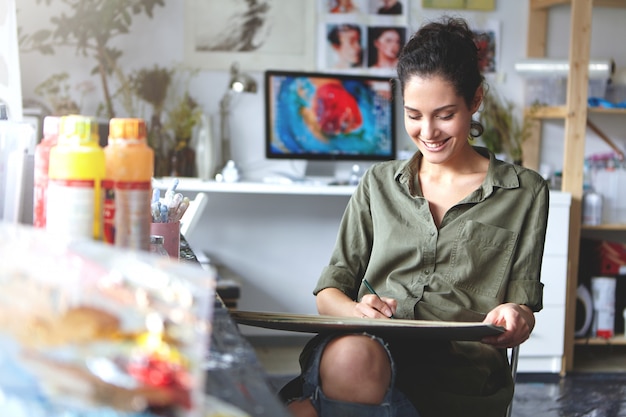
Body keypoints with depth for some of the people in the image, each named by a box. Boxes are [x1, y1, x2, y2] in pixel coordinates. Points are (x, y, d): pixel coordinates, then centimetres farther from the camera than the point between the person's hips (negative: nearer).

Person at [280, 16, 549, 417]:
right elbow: (330, 289, 14)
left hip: (460, 373, -2)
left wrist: (515, 318, -14)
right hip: (372, 345, 2)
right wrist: (354, 310, -11)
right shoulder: (379, 184, 20)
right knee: (351, 356, -40)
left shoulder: (525, 192, 15)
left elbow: (523, 305, 12)